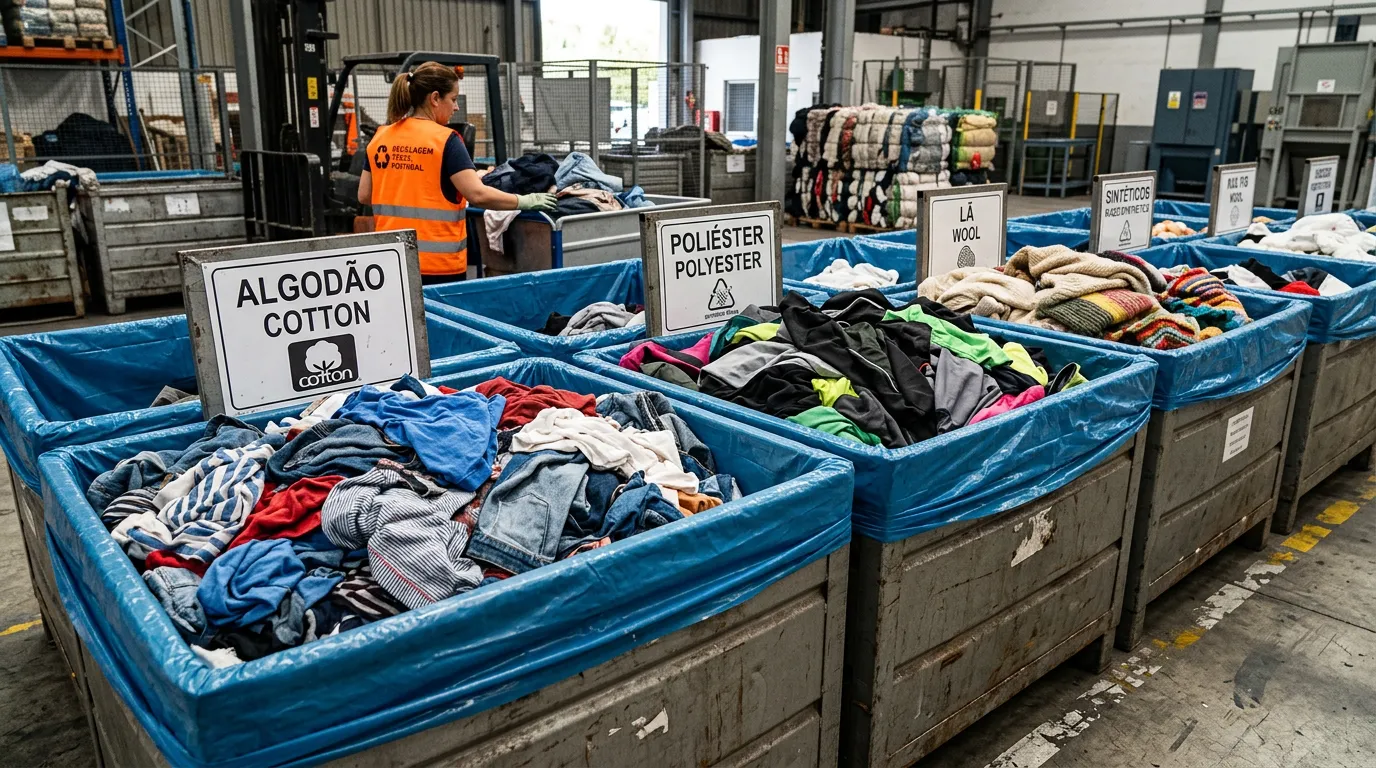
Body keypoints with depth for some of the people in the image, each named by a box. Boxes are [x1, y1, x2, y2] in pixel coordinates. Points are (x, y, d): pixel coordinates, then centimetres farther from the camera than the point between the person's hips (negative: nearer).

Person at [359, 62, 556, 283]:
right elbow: (478, 195, -17)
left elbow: (364, 196, 11)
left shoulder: (381, 138, 7)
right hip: (437, 262, -5)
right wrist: (526, 201, -5)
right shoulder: (445, 140, -10)